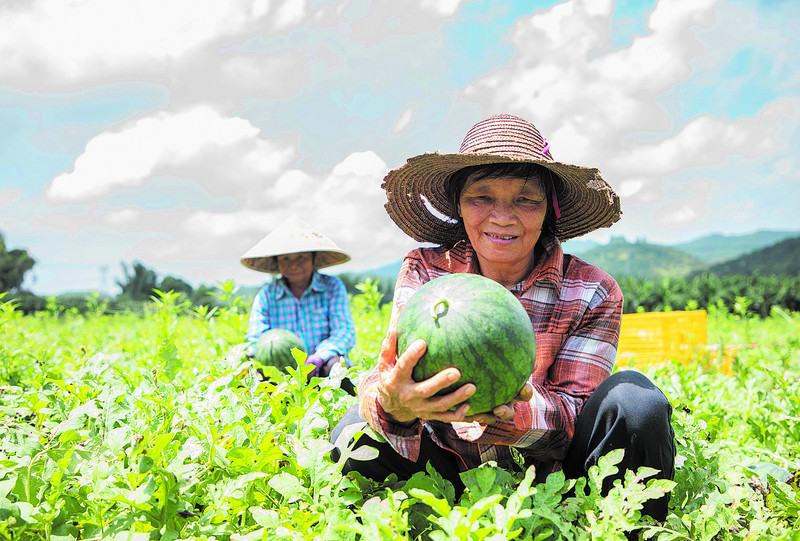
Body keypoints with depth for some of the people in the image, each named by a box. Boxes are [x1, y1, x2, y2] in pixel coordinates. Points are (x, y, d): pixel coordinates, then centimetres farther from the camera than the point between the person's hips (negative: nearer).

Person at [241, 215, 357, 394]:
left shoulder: (332, 287, 3)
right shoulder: (266, 295, 7)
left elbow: (345, 331, -6)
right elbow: (255, 340, 0)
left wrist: (317, 358, -27)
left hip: (321, 370, -1)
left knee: (334, 364, -35)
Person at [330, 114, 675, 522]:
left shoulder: (593, 294, -11)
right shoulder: (424, 271, -9)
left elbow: (572, 414, -18)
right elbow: (393, 376, -21)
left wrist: (514, 411, -42)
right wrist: (393, 404, -47)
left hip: (548, 476, -1)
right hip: (452, 470, 1)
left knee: (633, 400, -28)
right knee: (355, 435, -25)